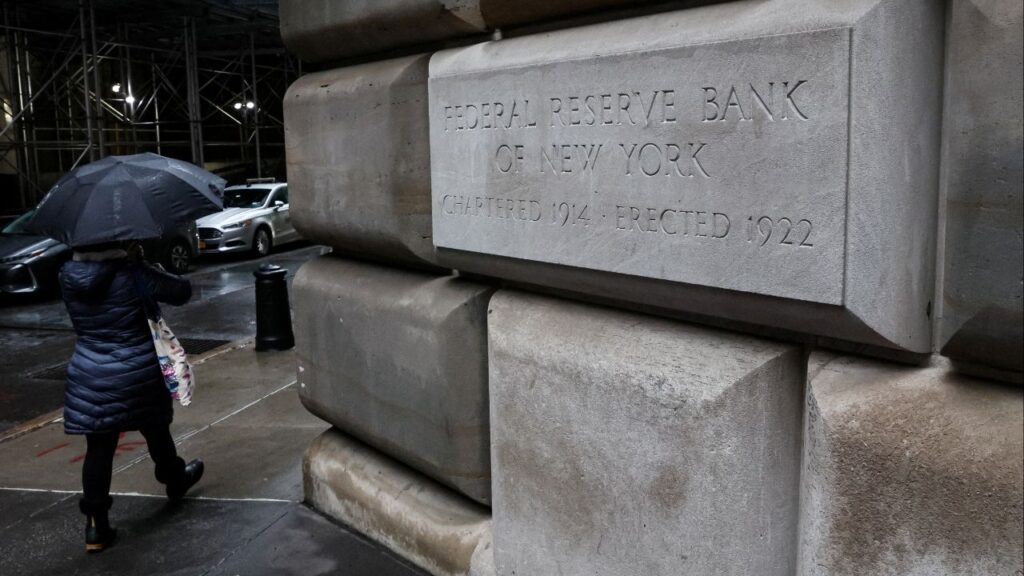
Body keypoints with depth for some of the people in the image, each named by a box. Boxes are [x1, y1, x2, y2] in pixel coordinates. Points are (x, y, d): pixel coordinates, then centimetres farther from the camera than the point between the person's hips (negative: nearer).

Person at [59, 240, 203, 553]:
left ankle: (96, 523, 6)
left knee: (98, 449, 7)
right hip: (137, 374, -2)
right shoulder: (131, 273, -16)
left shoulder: (68, 275, -4)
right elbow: (182, 291, -7)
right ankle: (175, 480, 44)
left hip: (90, 378, 2)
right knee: (156, 432, 20)